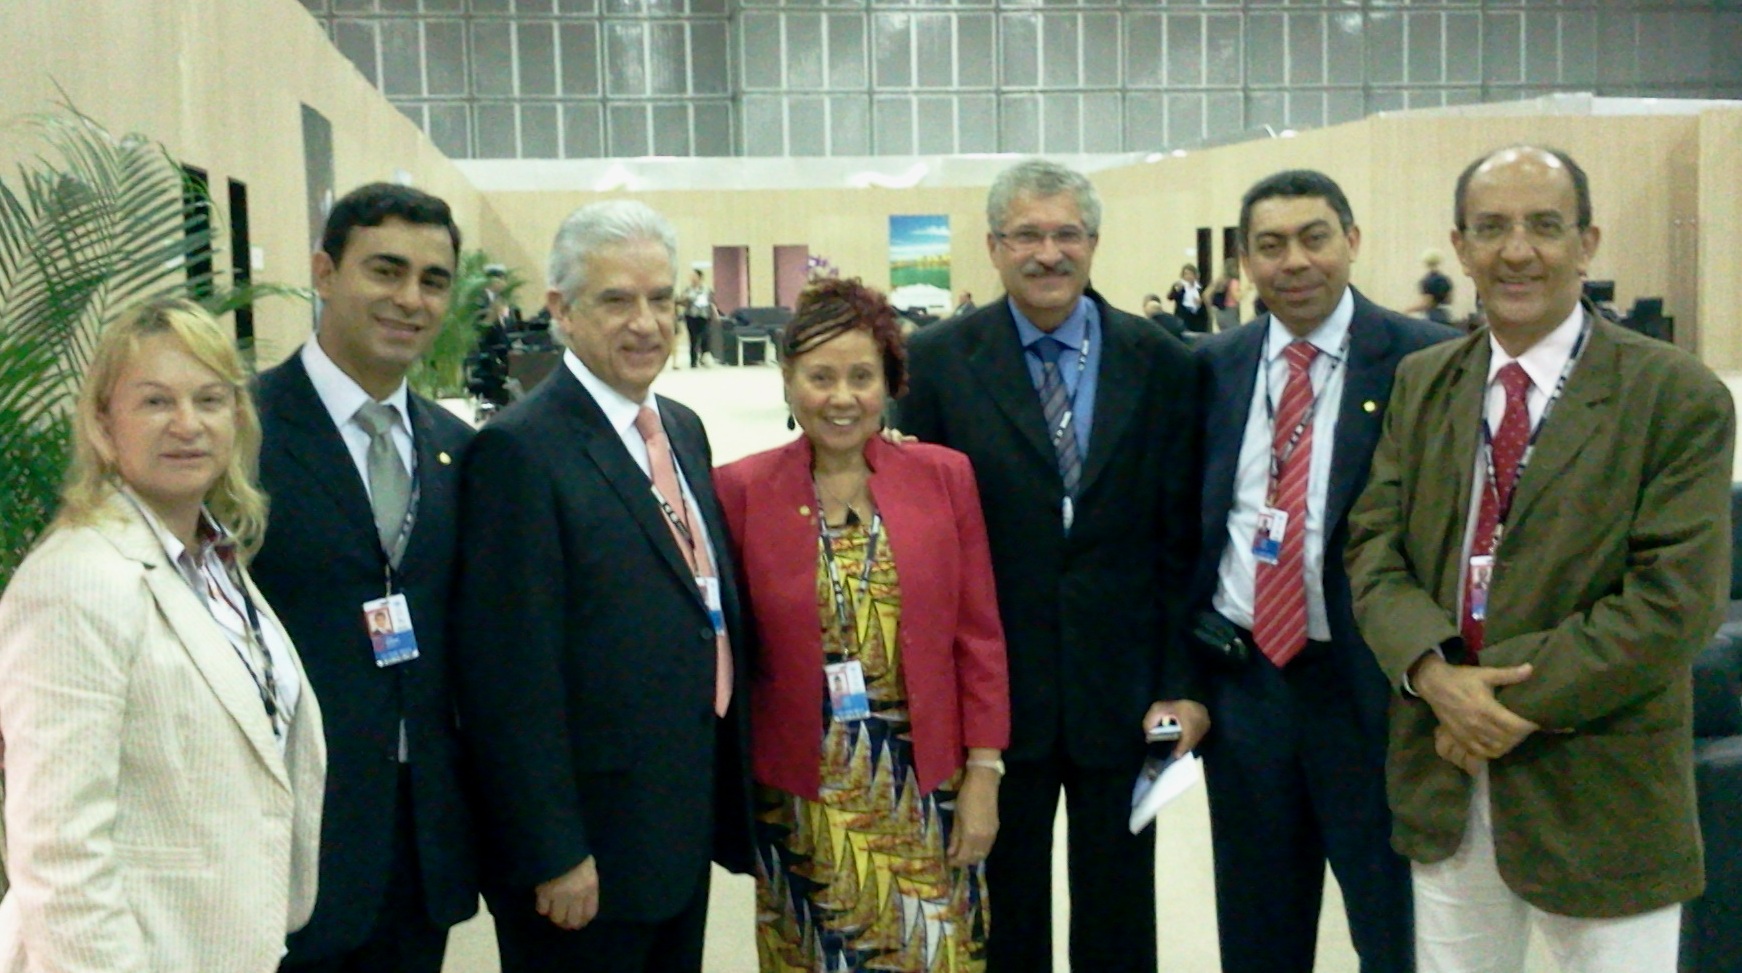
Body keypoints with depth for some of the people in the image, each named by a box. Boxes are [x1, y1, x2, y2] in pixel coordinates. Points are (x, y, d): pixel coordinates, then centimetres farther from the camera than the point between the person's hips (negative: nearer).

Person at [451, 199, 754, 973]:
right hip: (588, 854, -7)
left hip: (686, 827, 8)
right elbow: (513, 675, -18)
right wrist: (553, 855, -18)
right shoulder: (520, 450, -16)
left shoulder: (684, 429, 9)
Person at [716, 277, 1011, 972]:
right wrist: (734, 795, 1)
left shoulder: (944, 476, -2)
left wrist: (983, 777, -2)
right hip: (801, 794, 0)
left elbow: (979, 638, 1)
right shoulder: (742, 491, -6)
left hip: (926, 788, 1)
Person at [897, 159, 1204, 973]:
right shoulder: (937, 361, -4)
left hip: (1124, 688, 1)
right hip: (994, 689, -1)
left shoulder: (1160, 363, 1)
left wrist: (1182, 684, -2)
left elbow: (1181, 538, 1)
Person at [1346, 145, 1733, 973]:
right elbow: (1374, 547, 2)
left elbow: (1675, 601, -15)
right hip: (1444, 782, 4)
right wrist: (1434, 673, -16)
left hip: (1600, 801, -3)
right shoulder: (1419, 383, 6)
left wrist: (1514, 699, -17)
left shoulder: (1678, 397, -8)